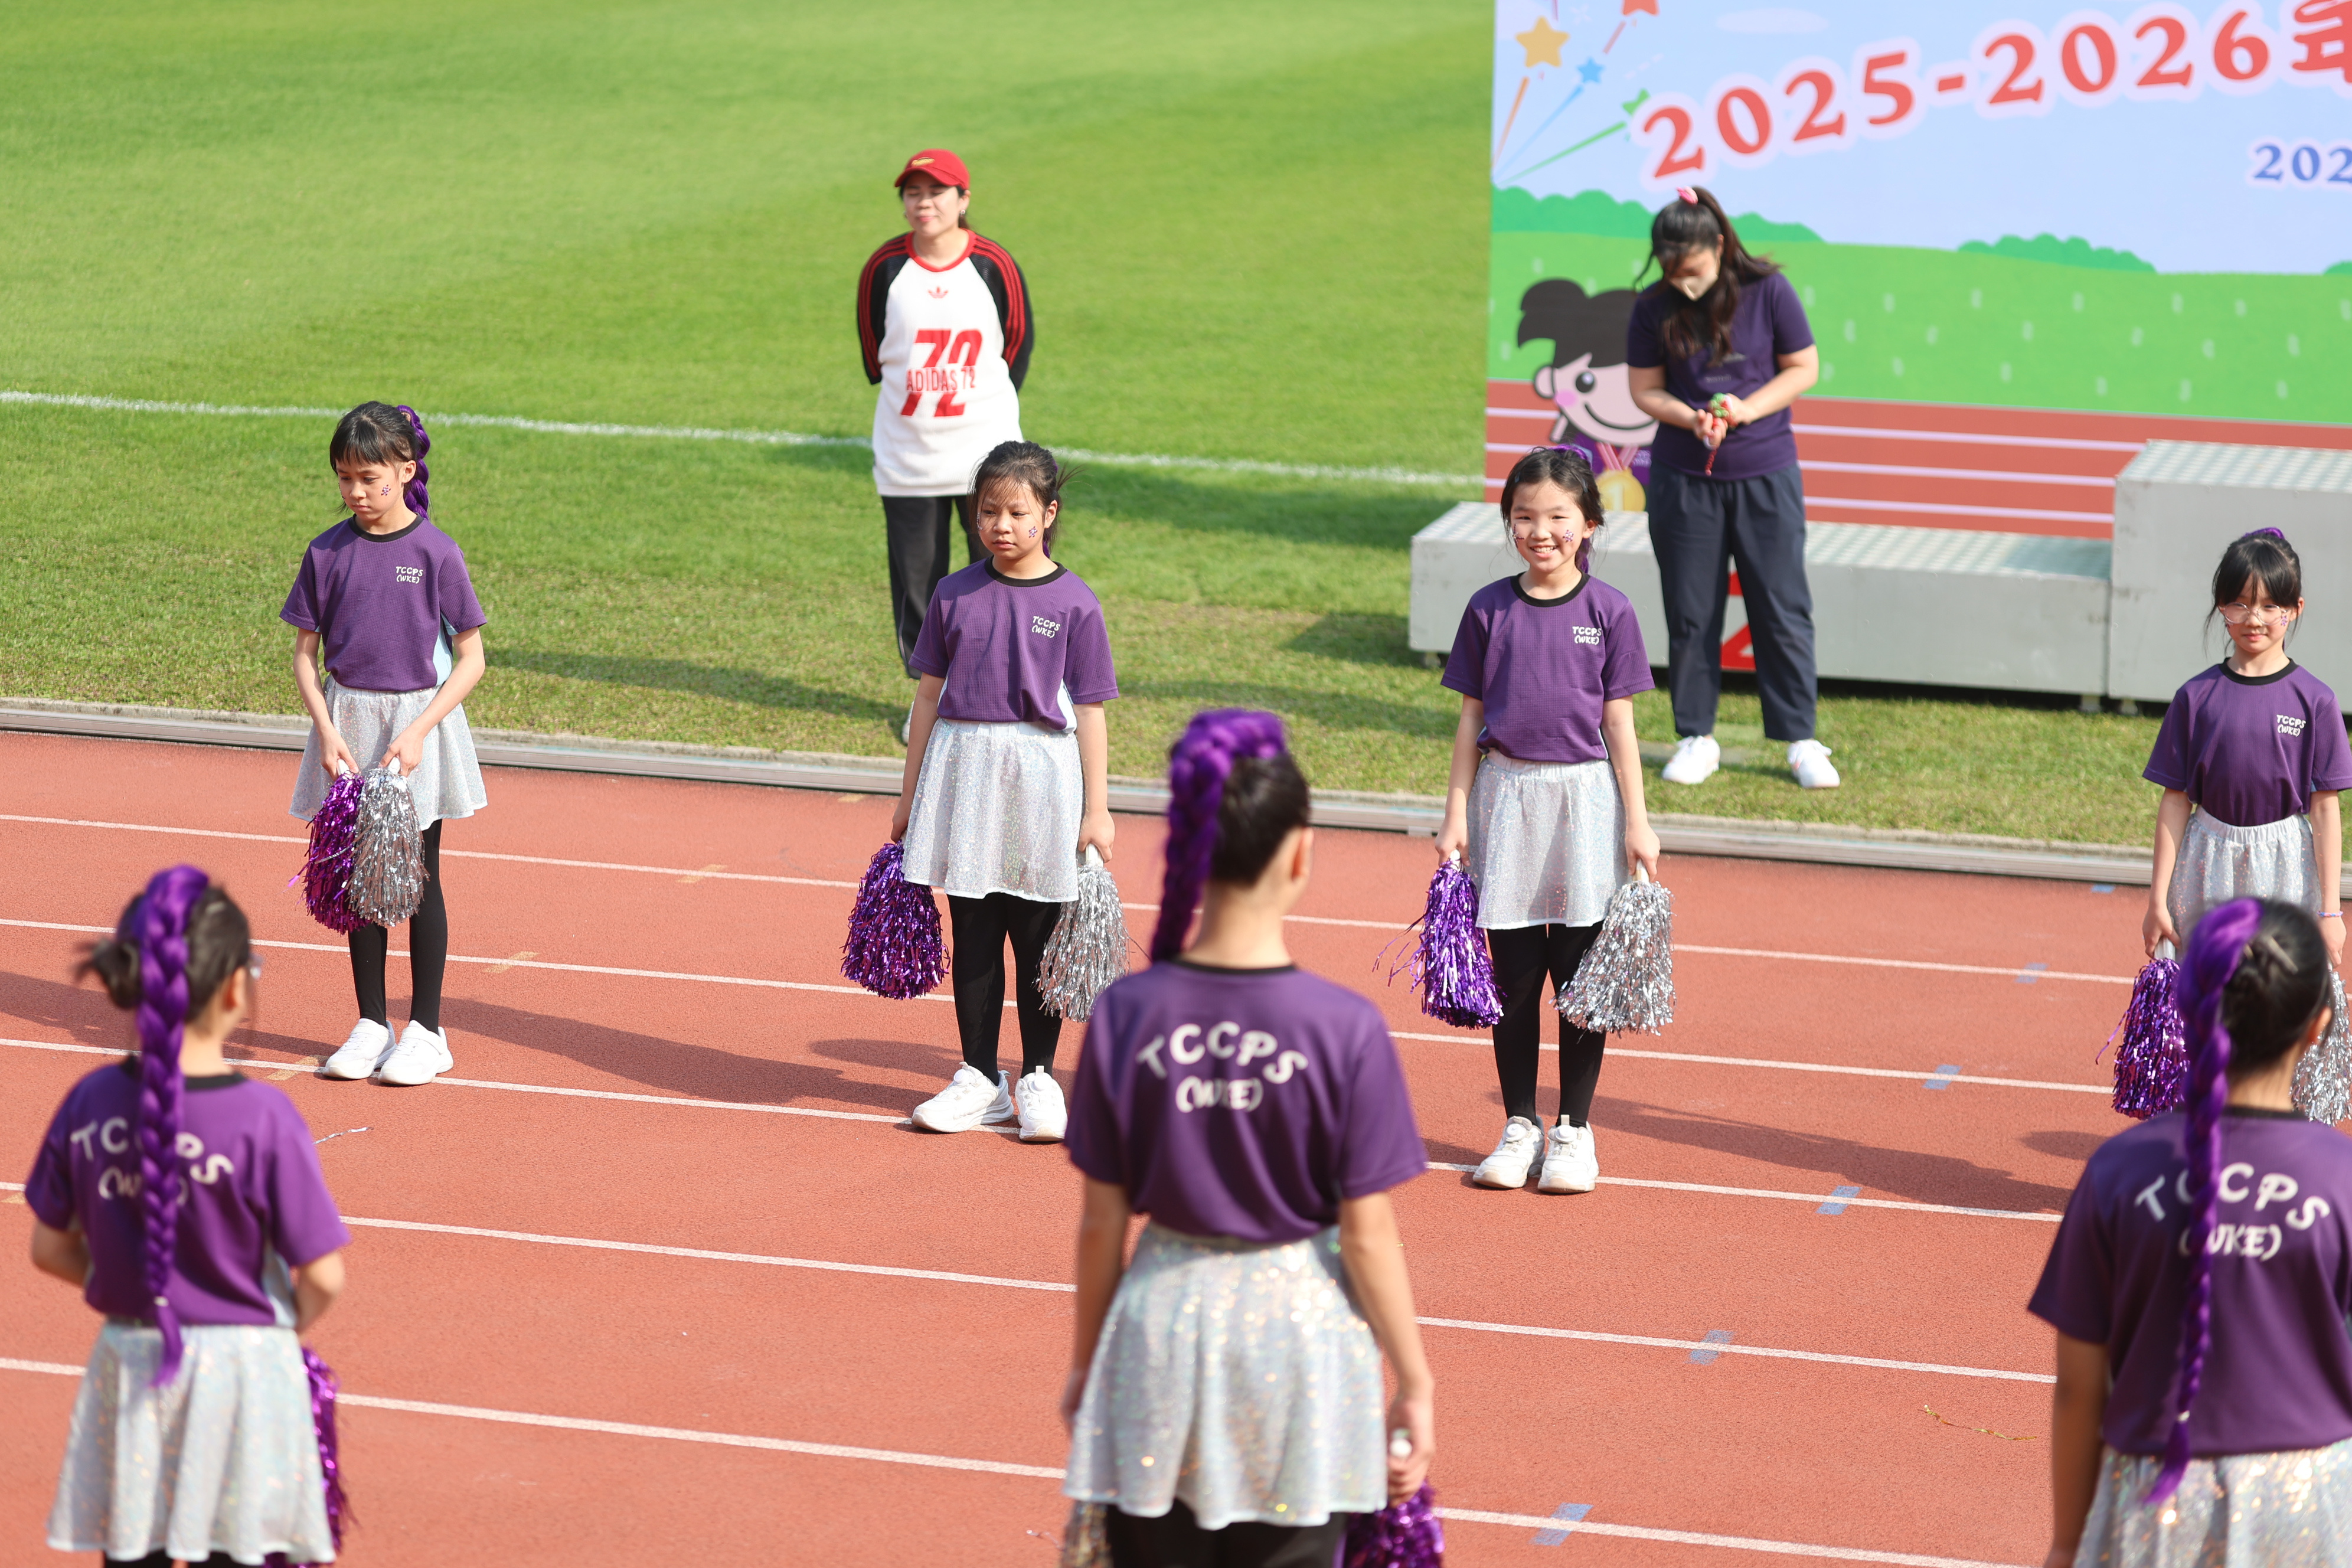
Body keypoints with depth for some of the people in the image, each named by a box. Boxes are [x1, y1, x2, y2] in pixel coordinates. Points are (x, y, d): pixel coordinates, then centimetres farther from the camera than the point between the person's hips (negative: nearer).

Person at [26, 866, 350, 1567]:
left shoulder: (90, 1102, -6)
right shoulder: (264, 1117, -18)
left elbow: (51, 1250, 5)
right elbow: (322, 1278, -14)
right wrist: (290, 1321, 7)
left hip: (127, 1370, 4)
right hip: (241, 1374, -4)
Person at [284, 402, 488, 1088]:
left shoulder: (435, 553, -8)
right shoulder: (327, 554, 0)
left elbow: (470, 659, -5)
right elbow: (306, 653, 5)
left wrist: (417, 733, -15)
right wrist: (328, 733, -9)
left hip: (421, 717, -3)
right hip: (347, 722, 3)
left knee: (418, 877, 3)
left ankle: (427, 1031, 11)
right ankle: (371, 1024, 19)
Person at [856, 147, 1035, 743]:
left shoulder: (994, 265, -5)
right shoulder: (885, 268, -3)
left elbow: (1020, 341, 7)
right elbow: (873, 352, 9)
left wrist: (993, 405, 7)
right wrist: (909, 404, 8)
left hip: (987, 453, -1)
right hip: (908, 459, 1)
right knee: (915, 578, 6)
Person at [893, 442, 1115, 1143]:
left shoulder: (1073, 604, -3)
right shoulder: (955, 596, 5)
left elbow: (1089, 711, -2)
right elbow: (931, 694, 11)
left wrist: (1096, 809, -4)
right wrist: (910, 792, 12)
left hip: (1041, 775, -2)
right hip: (962, 768, 3)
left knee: (1038, 937, 4)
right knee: (972, 933, 7)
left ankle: (1039, 1078, 14)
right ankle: (980, 1079, 15)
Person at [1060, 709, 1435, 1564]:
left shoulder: (1125, 1014, -8)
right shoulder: (1346, 1028, -14)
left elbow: (1102, 1220, -1)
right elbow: (1367, 1233, -9)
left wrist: (1084, 1362, 12)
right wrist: (1414, 1384, 2)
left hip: (1163, 1327, 2)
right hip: (1298, 1334, -1)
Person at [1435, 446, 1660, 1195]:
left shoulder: (1608, 612, -1)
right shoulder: (1489, 610, 2)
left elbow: (1618, 722, 1)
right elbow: (1472, 719, 6)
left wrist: (1636, 821, -2)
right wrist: (1457, 813, 2)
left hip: (1585, 798, -1)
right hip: (1506, 795, 1)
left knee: (1579, 973, 3)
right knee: (1514, 973, 6)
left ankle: (1574, 1130, 13)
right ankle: (1519, 1126, 17)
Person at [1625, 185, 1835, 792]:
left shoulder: (1767, 291, -8)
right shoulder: (1654, 308, -4)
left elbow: (1804, 368, -1)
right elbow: (1646, 390, 4)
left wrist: (1748, 408, -16)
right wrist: (1690, 418, -16)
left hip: (1766, 475, -1)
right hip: (1683, 479, 1)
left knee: (1782, 608, 2)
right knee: (1690, 614, 5)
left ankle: (1801, 740, 9)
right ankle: (1697, 738, 17)